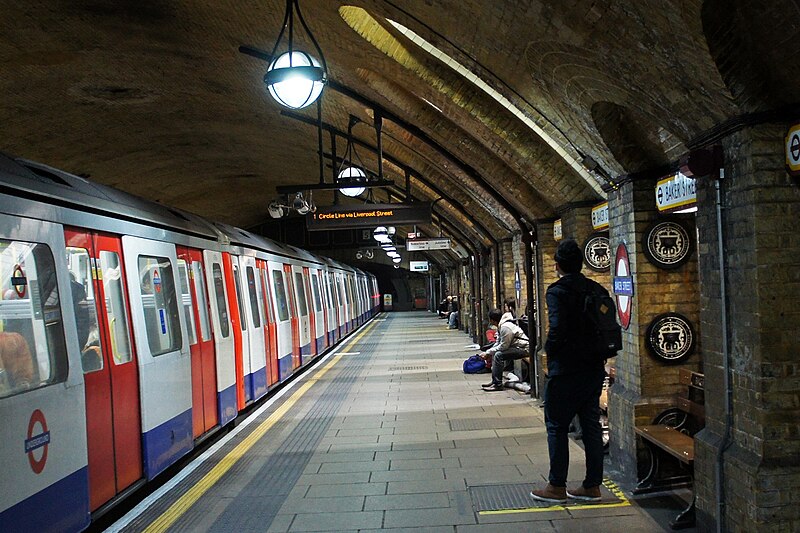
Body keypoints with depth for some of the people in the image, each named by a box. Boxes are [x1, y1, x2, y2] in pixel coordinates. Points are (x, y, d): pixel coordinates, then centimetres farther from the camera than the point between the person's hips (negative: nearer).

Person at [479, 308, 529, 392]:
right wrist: (487, 353, 0)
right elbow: (498, 343, 13)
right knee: (494, 354, 10)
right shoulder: (501, 326, 10)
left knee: (498, 355, -22)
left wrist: (488, 353, -13)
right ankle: (494, 381, 10)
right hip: (516, 347, 11)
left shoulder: (505, 327, -23)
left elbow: (503, 346, -22)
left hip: (523, 349, -11)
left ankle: (498, 384, -18)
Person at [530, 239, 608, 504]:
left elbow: (558, 329, -24)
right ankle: (592, 485, 20)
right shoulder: (598, 291, 7)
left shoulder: (557, 291, -14)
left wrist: (549, 349, -7)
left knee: (557, 427, 4)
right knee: (591, 425, 12)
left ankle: (557, 487, 11)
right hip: (594, 369, 7)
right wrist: (595, 350, 15)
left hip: (565, 371, -7)